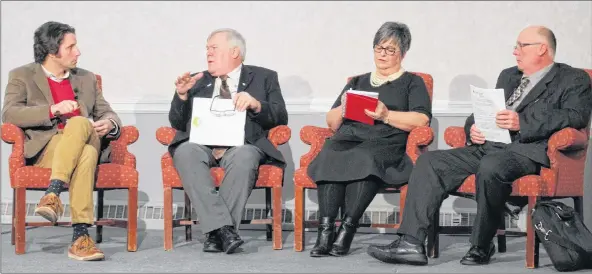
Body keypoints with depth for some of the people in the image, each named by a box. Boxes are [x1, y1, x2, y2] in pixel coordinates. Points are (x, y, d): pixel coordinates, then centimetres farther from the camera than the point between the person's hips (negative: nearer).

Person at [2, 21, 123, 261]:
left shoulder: (86, 78, 23)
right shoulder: (22, 76, 10)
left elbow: (107, 113, 20)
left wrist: (109, 124, -7)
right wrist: (53, 110, -21)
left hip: (84, 147, 3)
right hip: (43, 149, -3)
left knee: (88, 152, -37)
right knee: (81, 123, -36)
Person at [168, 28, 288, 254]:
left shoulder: (264, 78, 19)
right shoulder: (198, 81, 26)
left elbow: (280, 117, 7)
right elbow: (177, 123, 21)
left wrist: (256, 105, -11)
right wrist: (182, 95, 3)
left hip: (241, 145, -2)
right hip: (200, 144, 2)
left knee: (244, 156, -37)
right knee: (185, 152, -33)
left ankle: (216, 234, -32)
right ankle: (223, 228, -39)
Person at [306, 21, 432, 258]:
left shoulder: (412, 83, 20)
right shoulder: (357, 82, 31)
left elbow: (421, 120, 1)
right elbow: (332, 123, 26)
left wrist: (386, 115, -10)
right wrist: (342, 108, 5)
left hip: (386, 143, -3)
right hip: (348, 139, 3)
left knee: (363, 158, -38)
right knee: (329, 156, -33)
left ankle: (347, 230, -39)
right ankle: (325, 230, -40)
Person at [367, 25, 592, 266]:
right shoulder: (508, 76, 28)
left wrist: (523, 122, -22)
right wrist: (473, 128, 3)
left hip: (526, 149, -7)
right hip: (487, 145, 7)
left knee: (490, 167, -38)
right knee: (429, 161, -11)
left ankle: (481, 248, -19)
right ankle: (411, 243, -19)